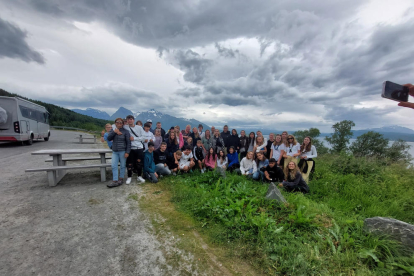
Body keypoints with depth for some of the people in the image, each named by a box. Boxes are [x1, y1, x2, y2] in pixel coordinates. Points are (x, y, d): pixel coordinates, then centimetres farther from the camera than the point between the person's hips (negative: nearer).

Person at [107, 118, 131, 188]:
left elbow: (128, 142, -7)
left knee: (122, 166, 5)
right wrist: (114, 132, -15)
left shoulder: (125, 131, -4)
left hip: (122, 151, -4)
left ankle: (121, 179, 20)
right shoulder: (113, 130, 11)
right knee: (114, 166, 0)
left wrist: (127, 152, -13)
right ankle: (115, 181, 5)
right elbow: (109, 138, -1)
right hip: (114, 151, 5)